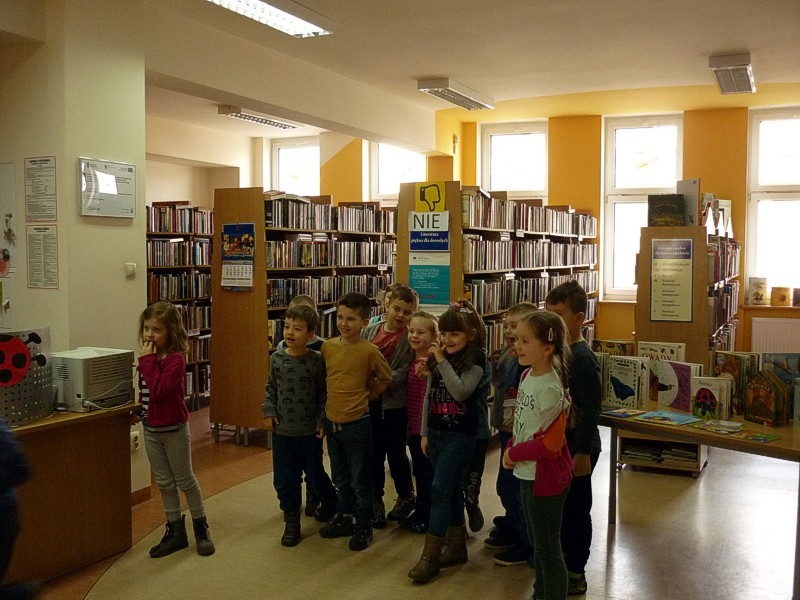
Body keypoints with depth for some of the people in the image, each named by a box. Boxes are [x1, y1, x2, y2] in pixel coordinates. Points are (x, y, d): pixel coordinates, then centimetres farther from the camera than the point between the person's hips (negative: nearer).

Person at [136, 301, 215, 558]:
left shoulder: (175, 358, -19)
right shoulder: (150, 357, 4)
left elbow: (159, 391, -29)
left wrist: (148, 361, -25)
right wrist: (140, 412, 4)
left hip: (174, 429, -7)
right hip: (151, 429, 7)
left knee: (185, 481, 6)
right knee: (164, 483, 14)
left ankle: (201, 529, 22)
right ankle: (176, 531, 25)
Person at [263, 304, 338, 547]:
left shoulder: (316, 361, -12)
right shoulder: (277, 358, -3)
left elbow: (323, 393, -5)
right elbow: (271, 388, 9)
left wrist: (322, 421, -10)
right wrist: (269, 411, -2)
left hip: (309, 431, -2)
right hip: (282, 430, 3)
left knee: (315, 473, 14)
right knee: (284, 479, 8)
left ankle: (331, 501, 44)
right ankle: (291, 522, 24)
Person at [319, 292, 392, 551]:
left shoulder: (370, 351, -14)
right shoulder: (327, 347, -1)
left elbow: (385, 379, 0)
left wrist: (366, 395, -1)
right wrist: (336, 397, 10)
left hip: (357, 424, -5)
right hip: (332, 421, 5)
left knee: (359, 480, 8)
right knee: (340, 479, 20)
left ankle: (363, 527, 23)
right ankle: (343, 518, 36)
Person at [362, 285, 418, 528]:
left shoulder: (410, 338, -7)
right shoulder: (369, 331, 4)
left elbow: (402, 373, -14)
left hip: (394, 404, -3)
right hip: (368, 401, 3)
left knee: (396, 453, 7)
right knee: (374, 454, 9)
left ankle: (406, 497, 30)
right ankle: (376, 503, 24)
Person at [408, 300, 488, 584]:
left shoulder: (475, 361, -10)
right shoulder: (437, 358, 7)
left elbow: (460, 392, -24)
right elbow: (428, 397, 11)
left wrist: (443, 361, -22)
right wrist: (425, 433, 11)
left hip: (460, 435, -6)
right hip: (436, 432, 6)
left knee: (440, 489, -9)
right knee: (451, 490, 14)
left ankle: (430, 556, -4)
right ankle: (457, 546, 25)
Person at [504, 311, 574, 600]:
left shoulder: (551, 389, -25)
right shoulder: (527, 376, 1)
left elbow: (550, 445, -24)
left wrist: (514, 454, -14)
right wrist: (511, 448, -1)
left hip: (545, 477, -9)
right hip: (526, 473, 9)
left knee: (548, 550, 7)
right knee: (537, 543, 24)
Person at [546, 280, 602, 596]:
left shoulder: (582, 357, -21)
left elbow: (591, 410, -22)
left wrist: (583, 452, -21)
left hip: (578, 448, -9)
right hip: (559, 444, 9)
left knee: (576, 508, 5)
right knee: (560, 506, 21)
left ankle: (576, 575, 20)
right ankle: (563, 561, 38)